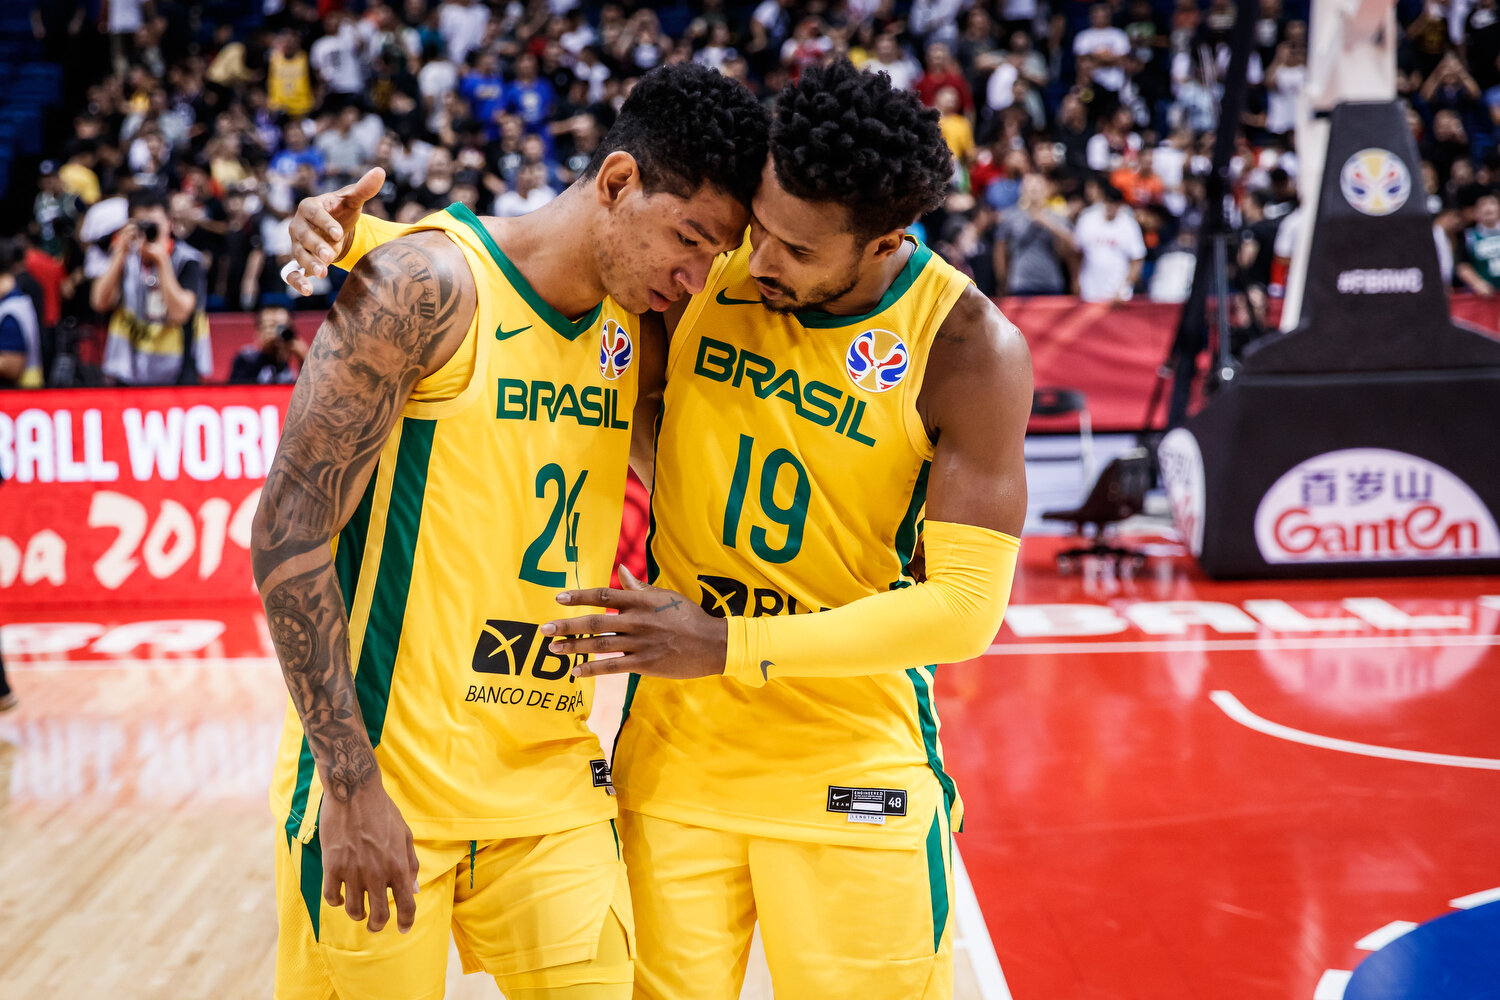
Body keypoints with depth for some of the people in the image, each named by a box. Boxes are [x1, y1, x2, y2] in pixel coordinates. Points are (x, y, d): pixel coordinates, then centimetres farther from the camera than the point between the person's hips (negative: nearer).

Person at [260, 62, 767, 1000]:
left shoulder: (635, 336, 7)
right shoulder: (435, 283, -12)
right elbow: (287, 533, -15)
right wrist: (351, 788, -17)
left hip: (550, 787, 6)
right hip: (382, 784, -6)